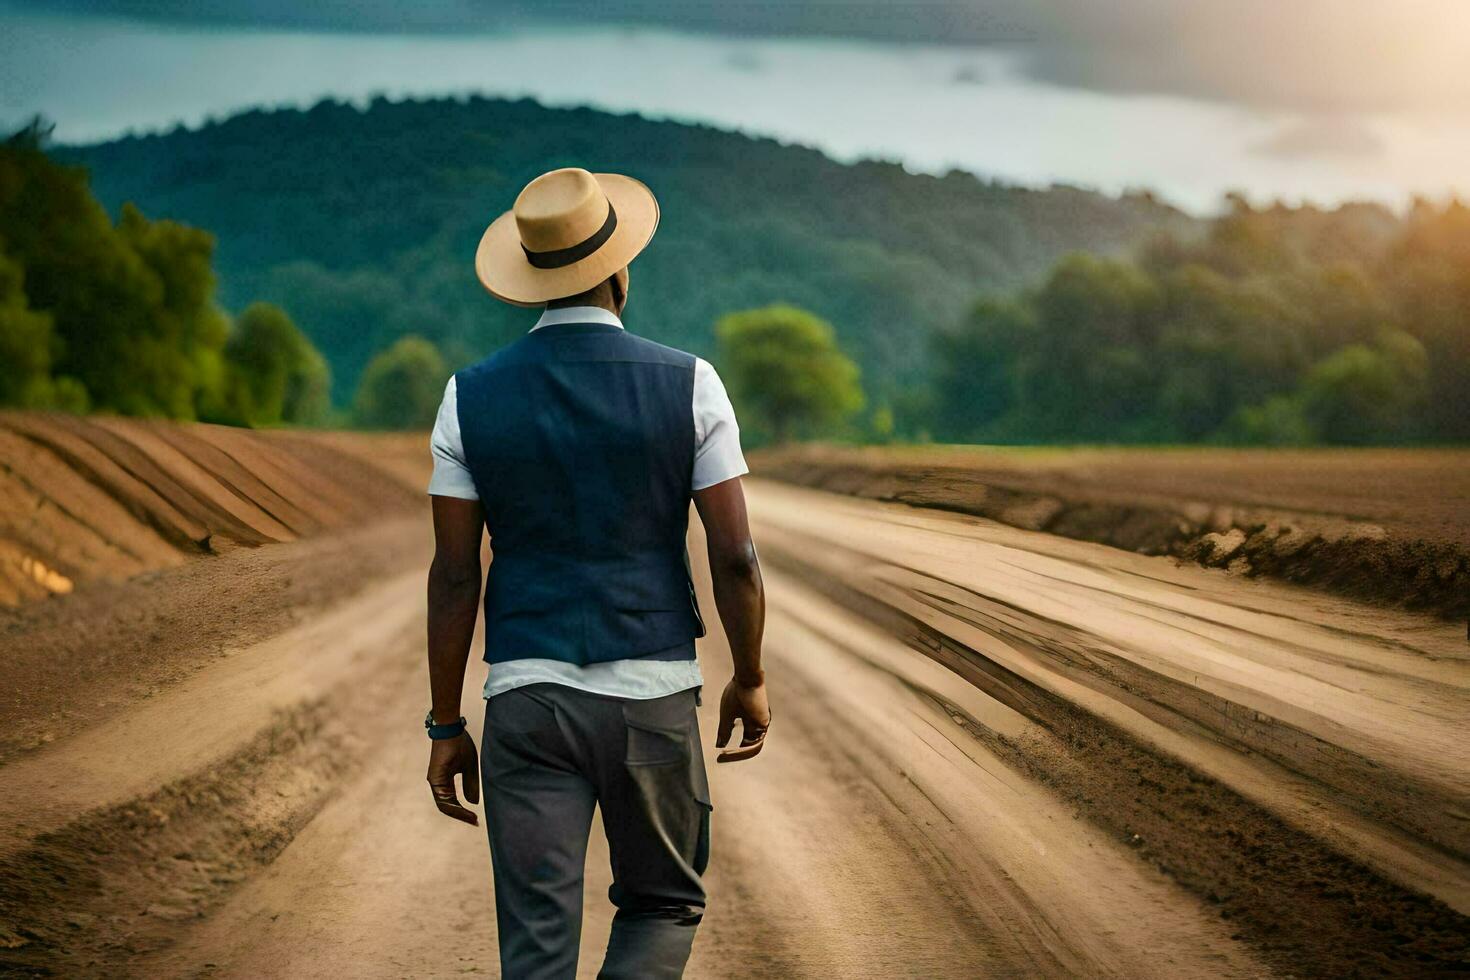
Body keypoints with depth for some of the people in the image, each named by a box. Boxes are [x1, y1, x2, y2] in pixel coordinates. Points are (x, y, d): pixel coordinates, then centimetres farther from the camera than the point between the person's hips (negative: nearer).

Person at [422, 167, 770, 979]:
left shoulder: (472, 396, 0)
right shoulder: (686, 386, -4)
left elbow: (454, 576, 0)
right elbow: (734, 556, -5)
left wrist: (446, 727, 6)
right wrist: (750, 680, 10)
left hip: (525, 699, 1)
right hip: (653, 698, -1)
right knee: (664, 906, 18)